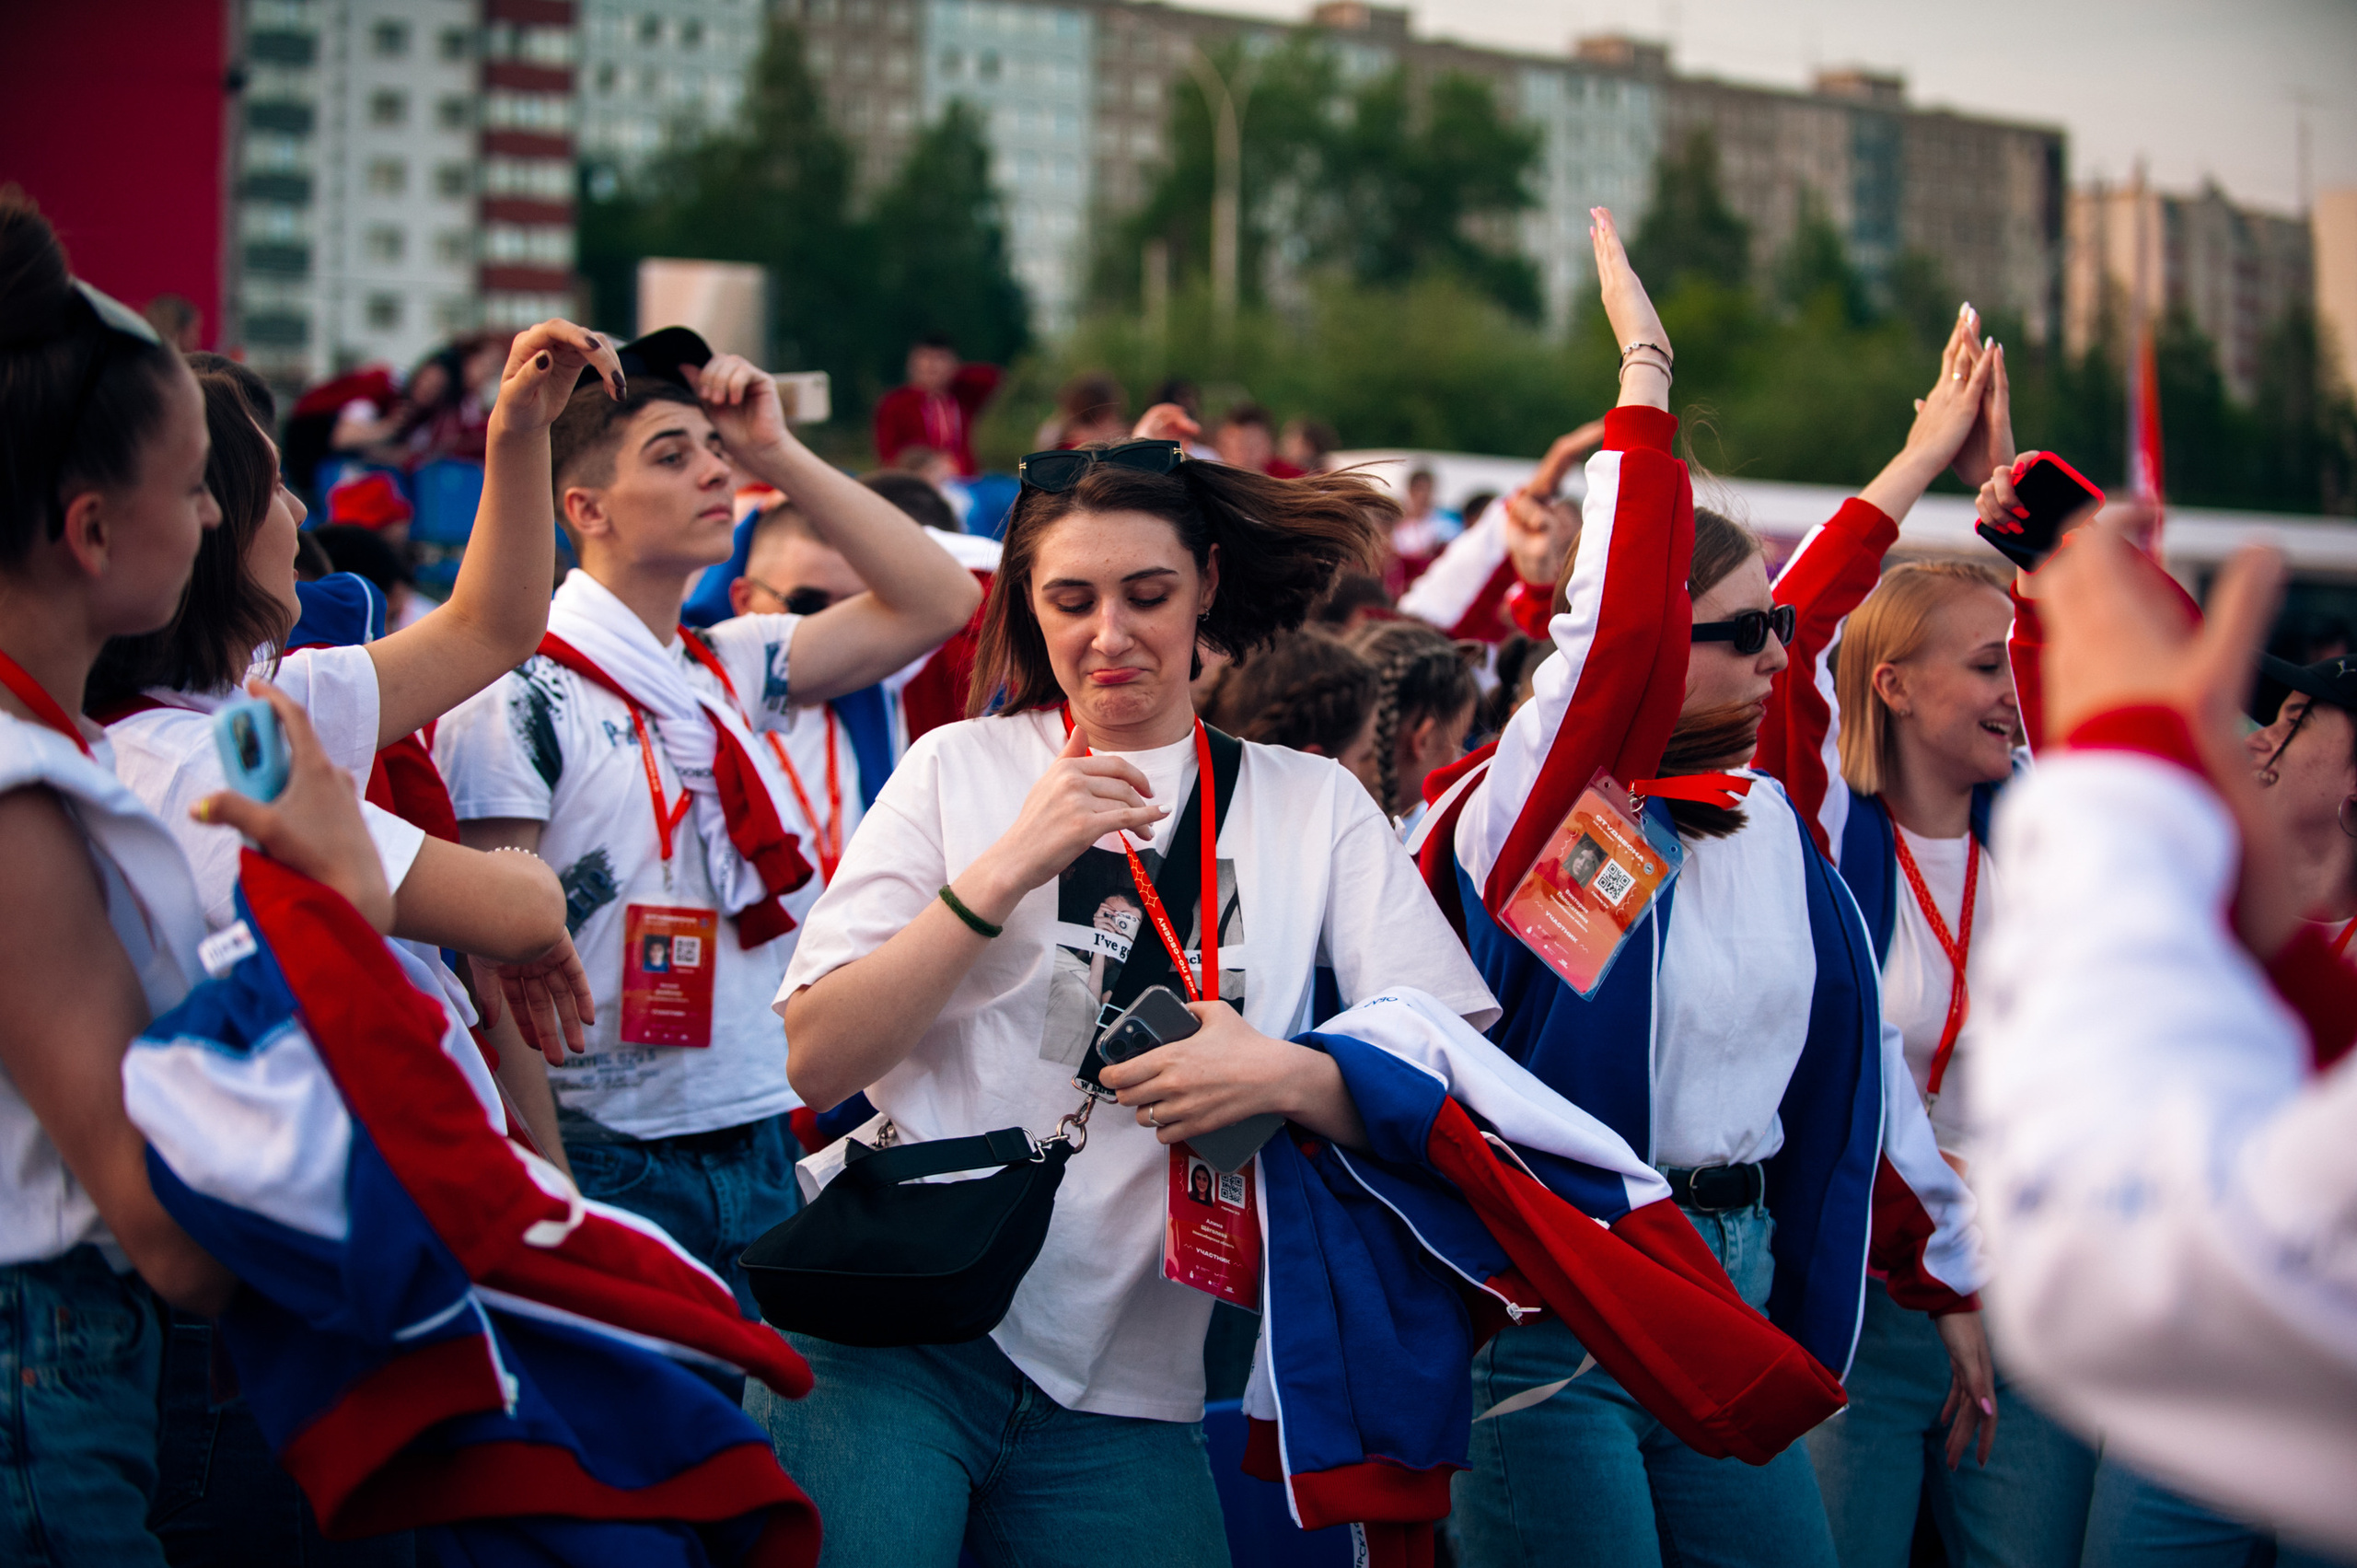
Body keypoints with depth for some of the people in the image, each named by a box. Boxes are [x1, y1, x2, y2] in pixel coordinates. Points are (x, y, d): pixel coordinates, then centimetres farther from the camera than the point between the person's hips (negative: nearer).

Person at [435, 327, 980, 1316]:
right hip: (608, 1155, -6)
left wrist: (777, 453, 6)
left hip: (757, 1147, 6)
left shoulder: (733, 669, 11)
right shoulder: (519, 696, -9)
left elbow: (940, 601, 10)